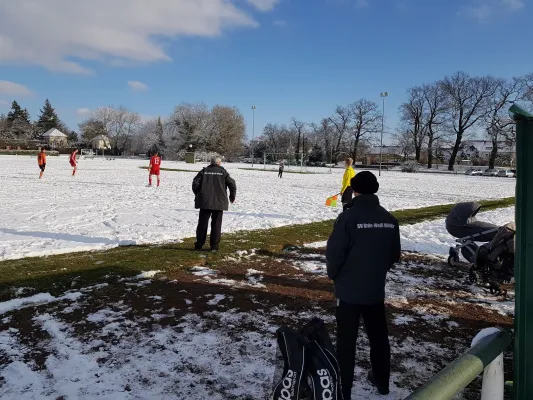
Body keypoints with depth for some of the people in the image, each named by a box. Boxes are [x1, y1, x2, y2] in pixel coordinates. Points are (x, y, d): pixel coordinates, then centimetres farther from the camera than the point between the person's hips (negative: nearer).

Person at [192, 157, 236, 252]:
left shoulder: (204, 171, 5)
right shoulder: (223, 172, 2)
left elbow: (195, 183, -2)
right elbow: (232, 184, -4)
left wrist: (197, 194, 13)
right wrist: (232, 197, 10)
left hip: (205, 202, 1)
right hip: (219, 203, -1)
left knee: (202, 224, 9)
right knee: (216, 225, 6)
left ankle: (199, 244, 14)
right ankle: (214, 246, 6)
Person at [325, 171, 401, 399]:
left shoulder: (348, 217, -18)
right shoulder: (389, 219, 0)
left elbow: (334, 252, -18)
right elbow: (395, 255, 8)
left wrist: (334, 275, 1)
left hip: (349, 290, -5)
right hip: (376, 289, 5)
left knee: (346, 341, 6)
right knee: (378, 336, 22)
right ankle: (382, 381, 39)